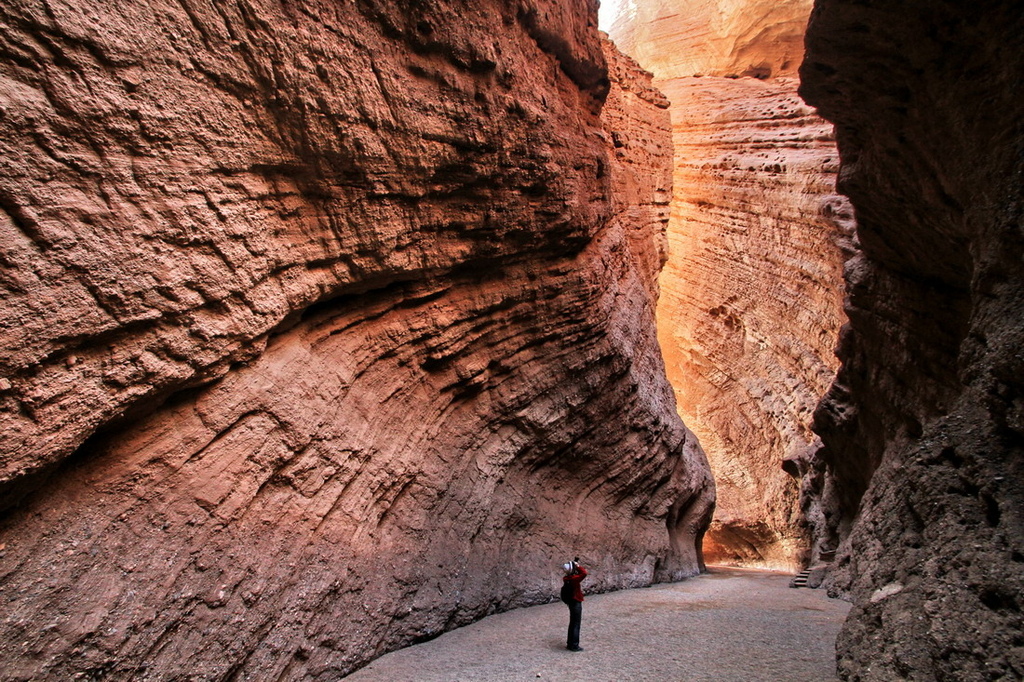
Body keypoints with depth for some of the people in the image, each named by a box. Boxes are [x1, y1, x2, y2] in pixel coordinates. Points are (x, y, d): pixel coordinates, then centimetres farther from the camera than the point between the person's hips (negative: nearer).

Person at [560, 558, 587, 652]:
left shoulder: (566, 578, 2)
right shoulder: (573, 579, -24)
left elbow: (577, 573, 19)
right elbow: (584, 573, -34)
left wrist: (575, 564, 5)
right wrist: (578, 566, -22)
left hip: (571, 603, 9)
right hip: (576, 604, -9)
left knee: (572, 624, 18)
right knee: (576, 625, 0)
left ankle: (570, 643, 26)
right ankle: (574, 645, 6)